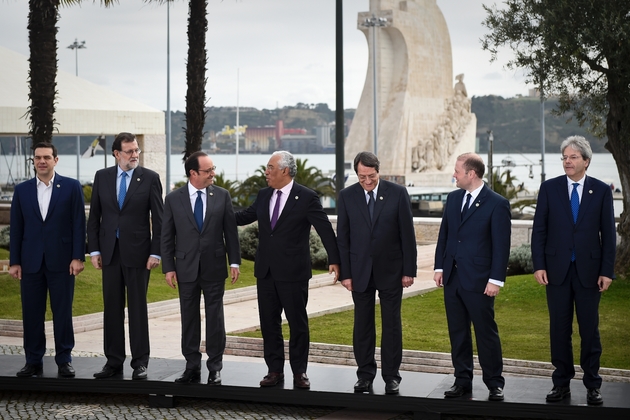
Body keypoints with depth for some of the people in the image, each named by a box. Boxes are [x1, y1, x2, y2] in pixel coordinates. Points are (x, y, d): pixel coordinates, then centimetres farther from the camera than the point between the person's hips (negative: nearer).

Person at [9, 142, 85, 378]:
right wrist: (14, 261, 3)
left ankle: (64, 360, 11)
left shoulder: (71, 187, 2)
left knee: (62, 313, 2)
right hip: (31, 262, 2)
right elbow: (16, 228, 8)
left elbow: (78, 224, -1)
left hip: (61, 261, -2)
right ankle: (33, 361, 13)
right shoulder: (22, 190, 9)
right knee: (31, 314, 4)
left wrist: (78, 257, -7)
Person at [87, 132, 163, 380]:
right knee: (112, 308, 7)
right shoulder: (102, 177, 6)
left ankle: (140, 362, 9)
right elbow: (94, 216, 8)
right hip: (110, 252, 3)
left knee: (138, 308, 3)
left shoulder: (150, 178, -2)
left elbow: (158, 218, -3)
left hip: (137, 252, -3)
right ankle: (114, 361, 15)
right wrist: (94, 250, 2)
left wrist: (155, 252, -9)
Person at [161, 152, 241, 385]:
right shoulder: (174, 199, 0)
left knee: (215, 318, 4)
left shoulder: (222, 196, 1)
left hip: (214, 268, 0)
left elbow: (230, 231, 3)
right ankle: (192, 367, 16)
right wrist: (168, 268, -2)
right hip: (186, 268, 0)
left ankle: (215, 368, 11)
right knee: (189, 318, 7)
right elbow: (167, 237, 2)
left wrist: (234, 261, -1)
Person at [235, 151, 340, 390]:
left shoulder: (307, 198, -9)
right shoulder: (263, 196, 8)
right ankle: (275, 370, 18)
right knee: (268, 323, 9)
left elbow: (325, 229, -10)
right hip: (265, 271, 6)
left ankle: (299, 372, 13)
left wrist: (334, 260, -16)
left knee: (298, 323, 3)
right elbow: (245, 216, 21)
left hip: (293, 272, -6)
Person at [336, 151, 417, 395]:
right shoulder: (347, 196, -1)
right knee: (362, 325, 6)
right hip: (360, 271, 1)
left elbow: (407, 234, -3)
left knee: (392, 324, 5)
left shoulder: (398, 193, -5)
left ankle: (391, 376, 12)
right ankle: (365, 374, 16)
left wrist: (409, 270, -5)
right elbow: (342, 238, 1)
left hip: (390, 270, -1)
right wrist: (345, 273, -3)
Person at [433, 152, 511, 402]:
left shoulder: (497, 204, -9)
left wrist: (496, 280, -14)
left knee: (486, 333, 1)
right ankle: (462, 381, 19)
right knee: (457, 333, 10)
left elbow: (501, 245, -11)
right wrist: (439, 267, 8)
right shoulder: (453, 198, 10)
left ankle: (494, 384, 10)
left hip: (478, 280, -6)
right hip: (452, 278, 6)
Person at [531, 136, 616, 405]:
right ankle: (561, 383, 15)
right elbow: (539, 230, 2)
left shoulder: (601, 191, 2)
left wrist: (607, 271, -4)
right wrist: (538, 266, -5)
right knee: (559, 329, 6)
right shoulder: (549, 188, 3)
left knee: (590, 329, 4)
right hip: (557, 269, 1)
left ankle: (592, 385, 13)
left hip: (589, 270, -1)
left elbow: (608, 234, 2)